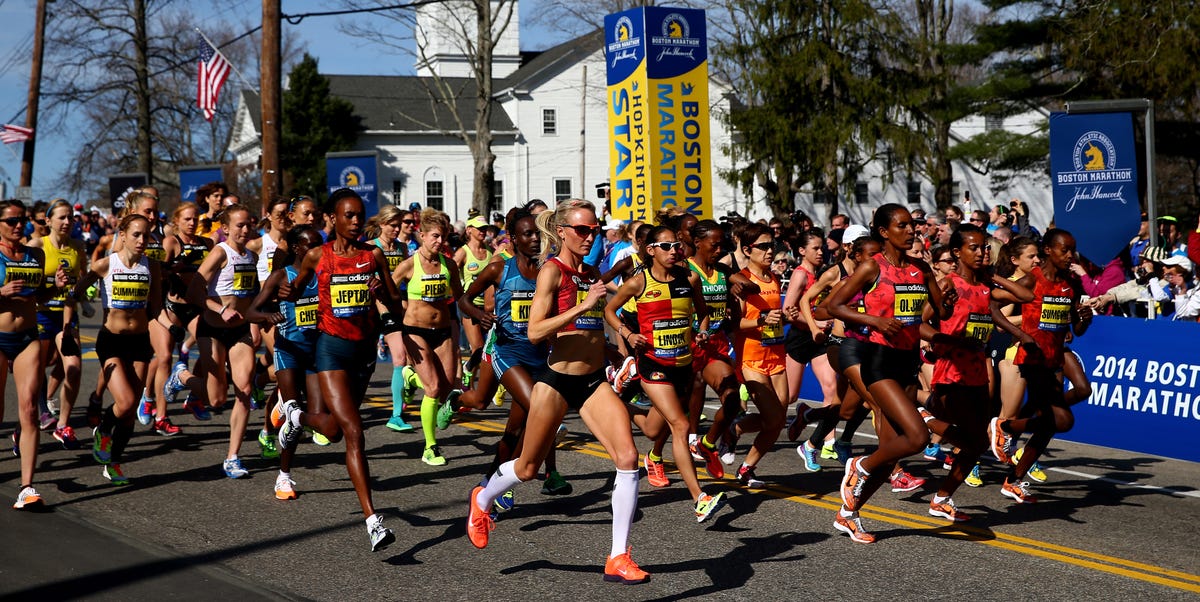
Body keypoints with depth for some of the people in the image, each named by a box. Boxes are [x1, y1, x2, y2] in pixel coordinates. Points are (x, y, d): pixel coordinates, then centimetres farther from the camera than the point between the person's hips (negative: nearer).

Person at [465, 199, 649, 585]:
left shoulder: (592, 274, 10)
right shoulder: (552, 271, -11)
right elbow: (535, 331, -23)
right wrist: (583, 306, -29)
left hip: (594, 382, 5)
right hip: (558, 380, -5)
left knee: (628, 458, -14)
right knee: (528, 468, 12)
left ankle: (618, 558, -8)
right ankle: (482, 499, 46)